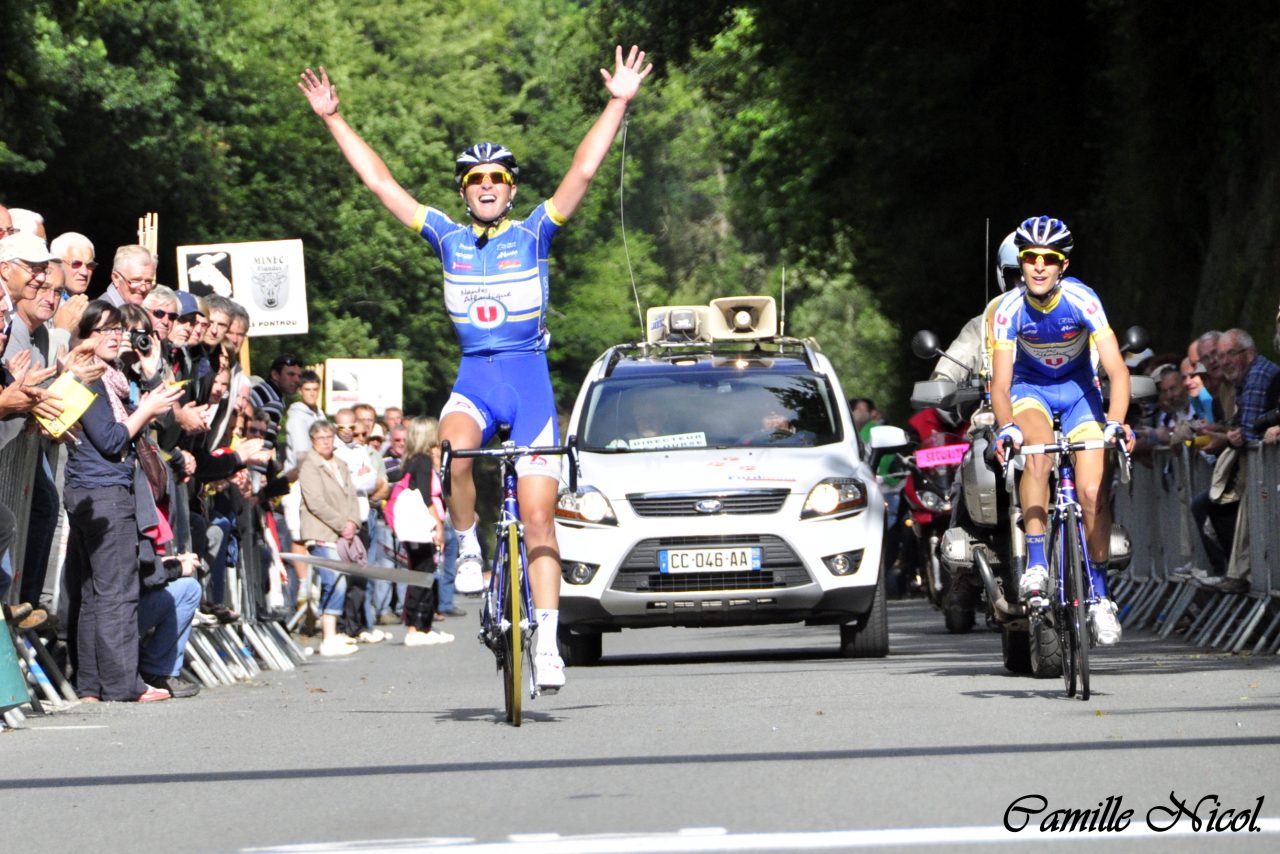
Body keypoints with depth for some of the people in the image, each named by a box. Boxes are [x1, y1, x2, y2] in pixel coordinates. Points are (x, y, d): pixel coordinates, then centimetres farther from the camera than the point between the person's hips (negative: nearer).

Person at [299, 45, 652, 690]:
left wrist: (617, 104, -13)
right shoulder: (447, 237, 9)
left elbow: (583, 171, -4)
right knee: (454, 449, -34)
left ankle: (547, 641, -3)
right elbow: (379, 182, 9)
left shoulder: (534, 233, 4)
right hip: (474, 376, 1)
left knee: (537, 516, -6)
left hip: (529, 376, -1)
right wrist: (333, 119, 5)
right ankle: (468, 546, -10)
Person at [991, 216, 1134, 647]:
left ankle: (1098, 594, 7)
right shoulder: (1010, 308, -23)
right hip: (1030, 389, 0)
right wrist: (1007, 428, -43)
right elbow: (1000, 383, -24)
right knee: (1038, 458, -33)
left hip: (1078, 389, 0)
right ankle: (1036, 566, -29)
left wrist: (1116, 422, -44)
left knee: (1092, 493, -10)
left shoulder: (1081, 300, -26)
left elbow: (1117, 369, -29)